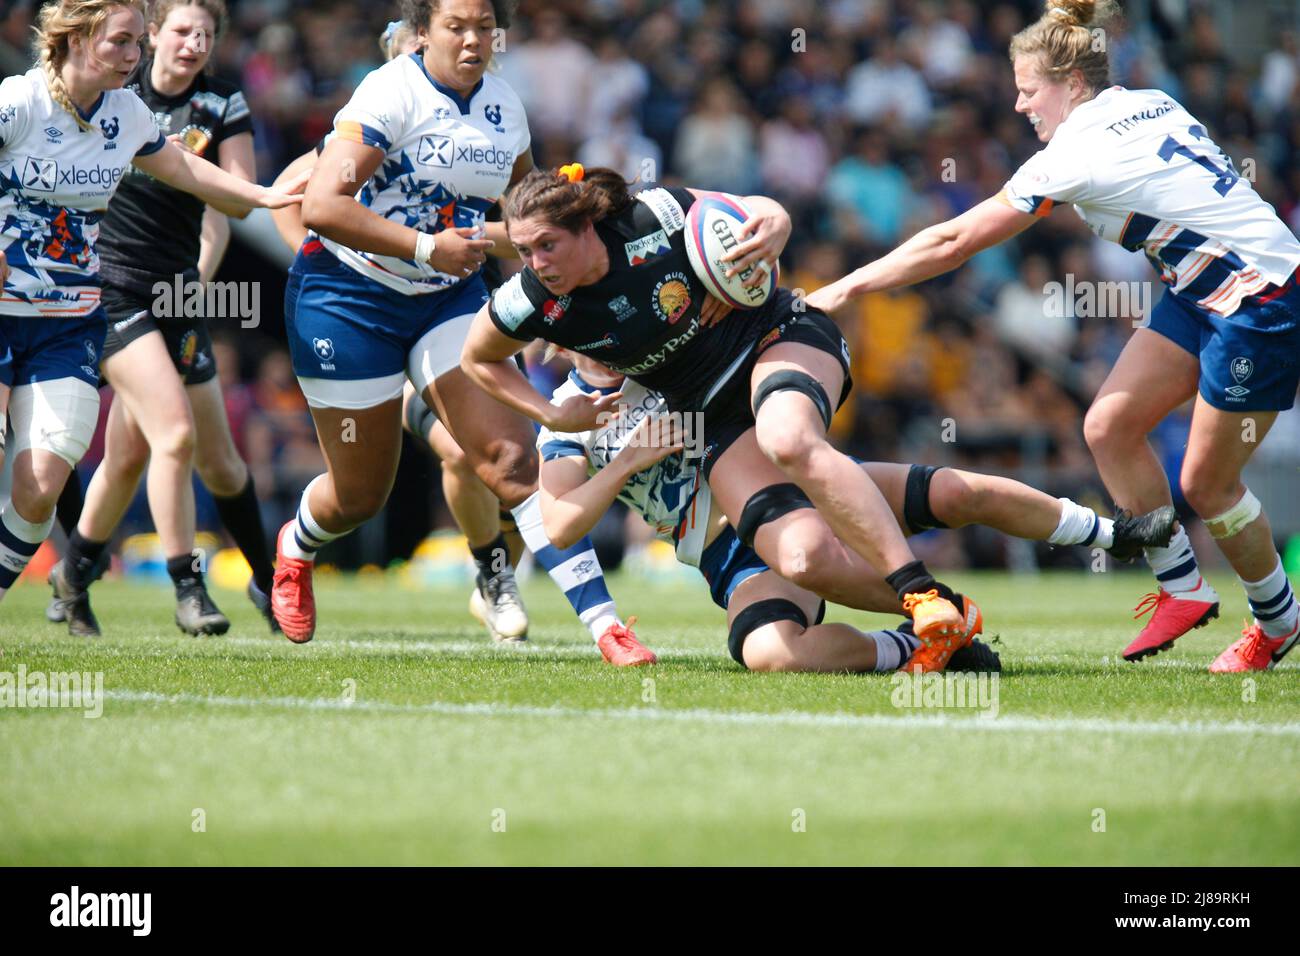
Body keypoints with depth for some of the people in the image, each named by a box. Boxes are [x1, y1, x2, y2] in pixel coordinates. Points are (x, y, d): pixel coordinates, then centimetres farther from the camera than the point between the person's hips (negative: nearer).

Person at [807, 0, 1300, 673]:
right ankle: (1182, 587, 13)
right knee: (1108, 426, 3)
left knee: (1205, 485, 1)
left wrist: (847, 288, -8)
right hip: (1202, 293, 9)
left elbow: (954, 242, -15)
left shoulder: (1077, 155, -20)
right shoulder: (1148, 104, 4)